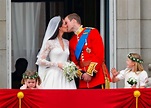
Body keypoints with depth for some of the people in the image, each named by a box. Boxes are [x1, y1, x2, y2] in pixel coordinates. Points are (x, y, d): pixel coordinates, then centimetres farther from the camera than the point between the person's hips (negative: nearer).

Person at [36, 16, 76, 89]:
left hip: (65, 77, 5)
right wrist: (57, 64, -11)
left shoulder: (66, 43, 14)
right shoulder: (50, 43, -2)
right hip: (54, 76, -5)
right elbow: (40, 61, -4)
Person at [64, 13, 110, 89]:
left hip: (96, 76, -5)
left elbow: (99, 55, -9)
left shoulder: (92, 32, -1)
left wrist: (90, 73, -14)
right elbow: (74, 62, 13)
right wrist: (81, 74, -6)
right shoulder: (72, 41, 15)